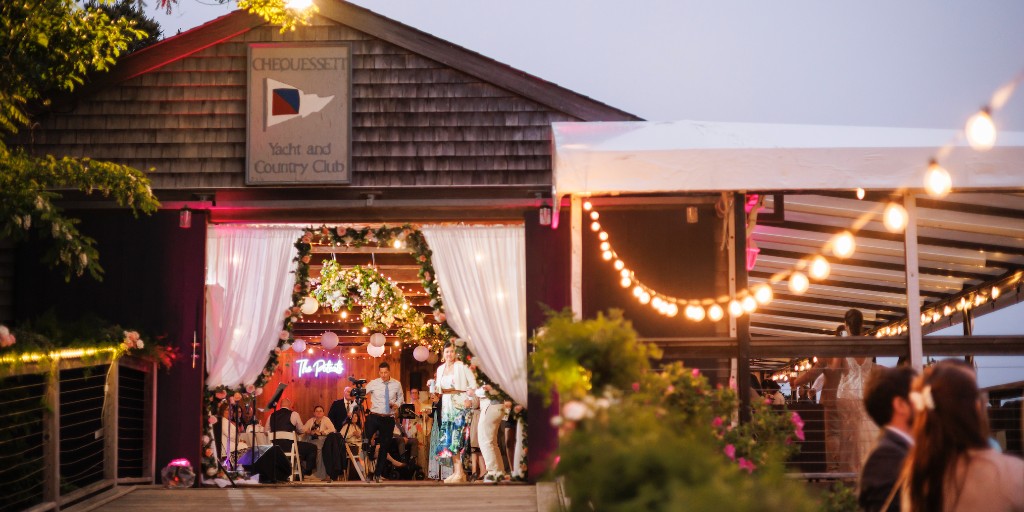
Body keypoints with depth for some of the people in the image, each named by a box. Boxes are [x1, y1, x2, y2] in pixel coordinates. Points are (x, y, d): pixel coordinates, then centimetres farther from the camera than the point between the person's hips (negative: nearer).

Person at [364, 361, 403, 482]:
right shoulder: (373, 383, -4)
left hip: (389, 419, 2)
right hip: (374, 417, -2)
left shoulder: (397, 384, 1)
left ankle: (377, 474, 18)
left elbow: (400, 397, 16)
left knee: (385, 446, 8)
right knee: (366, 440, -21)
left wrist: (397, 404, -5)